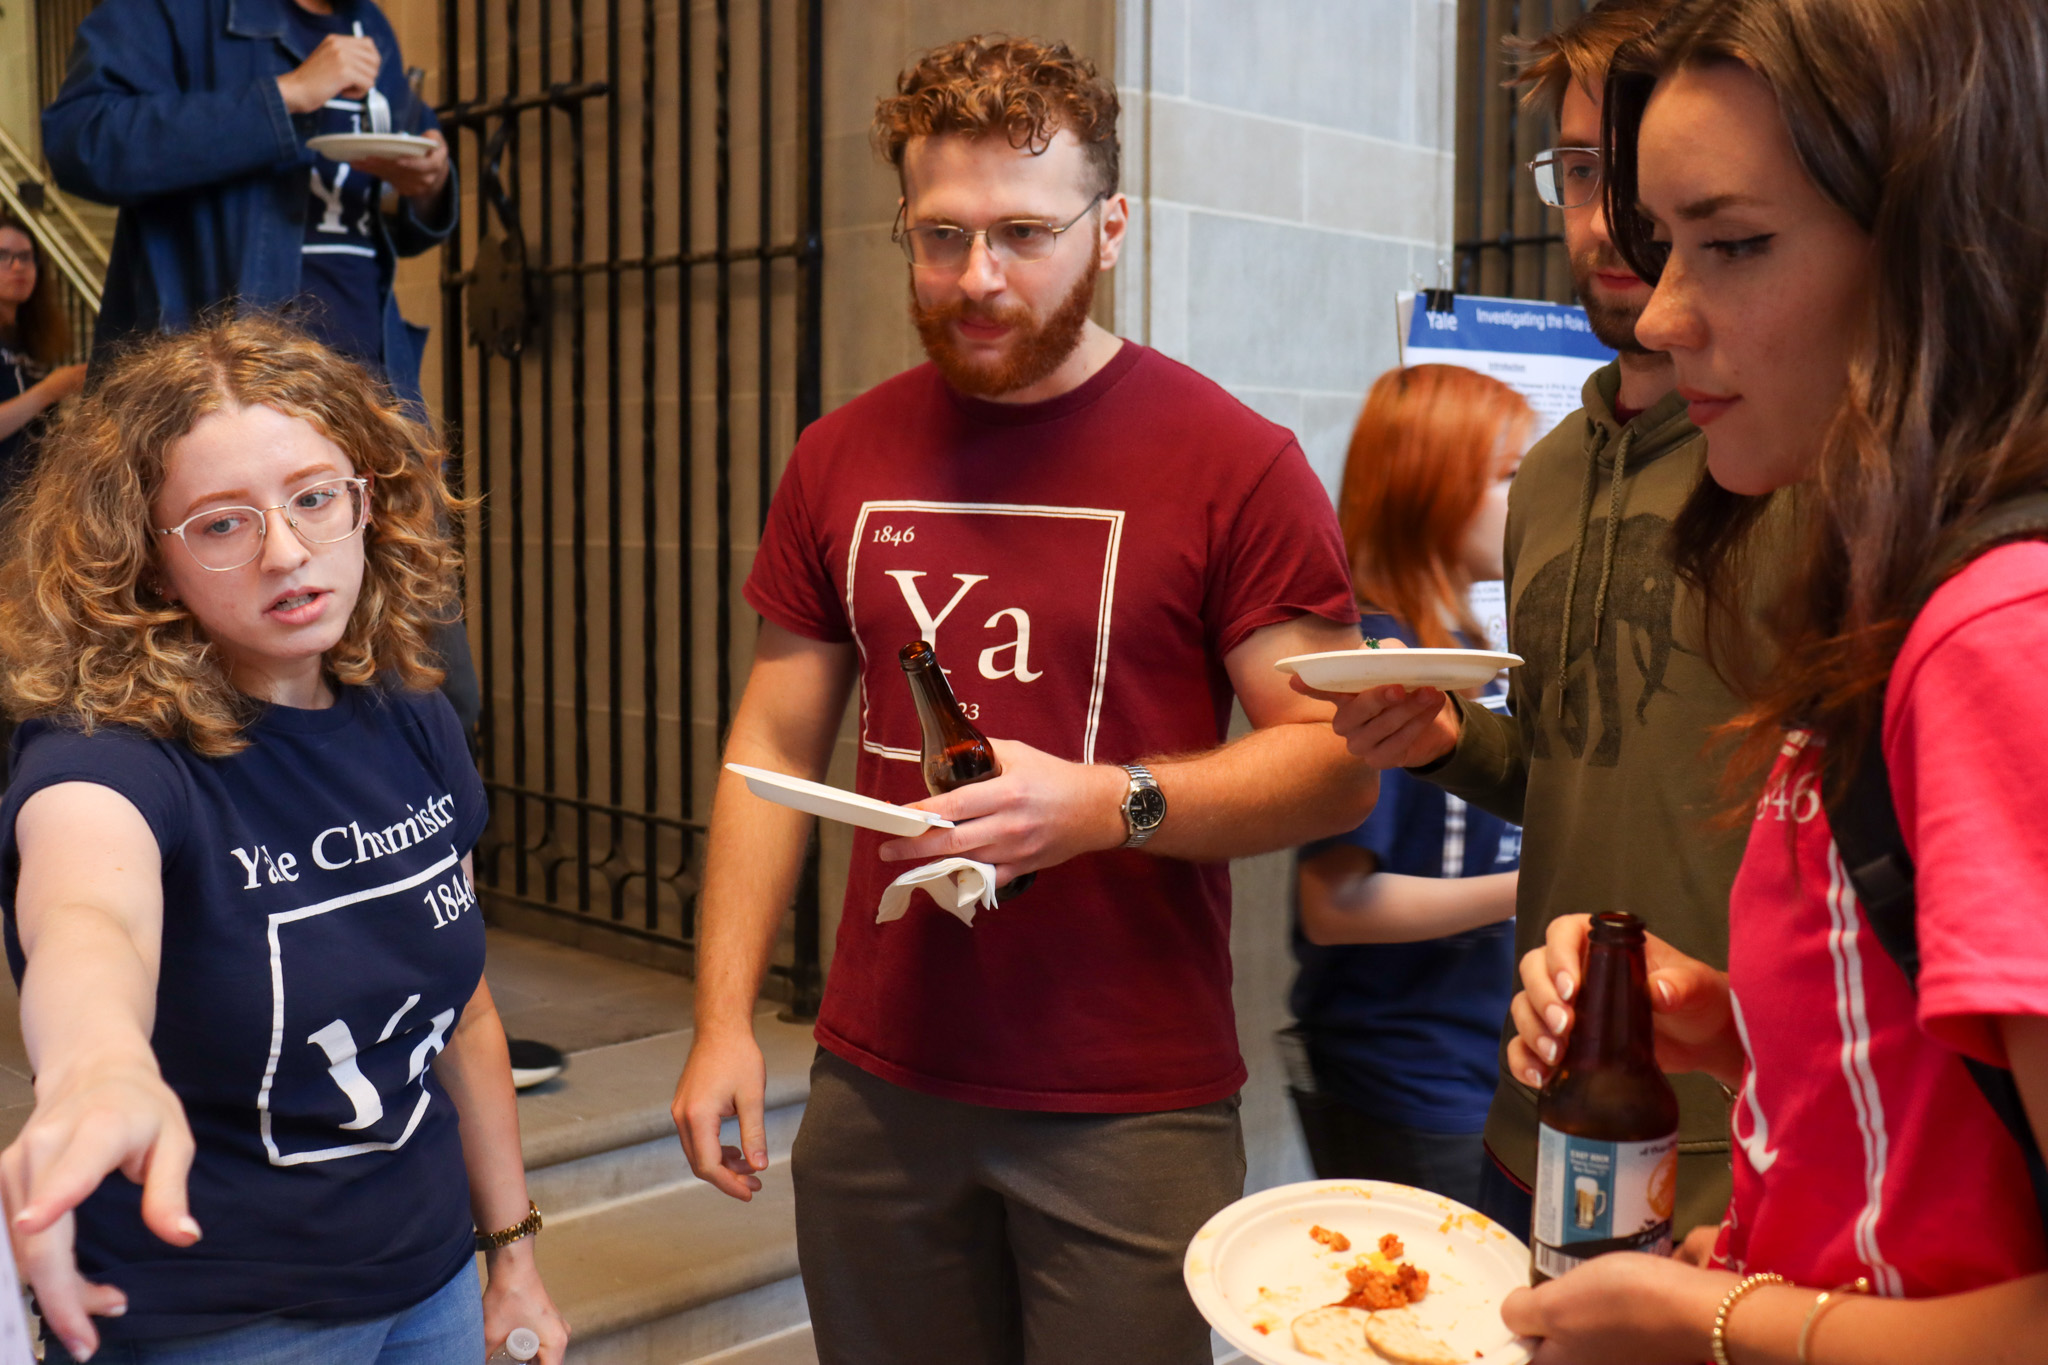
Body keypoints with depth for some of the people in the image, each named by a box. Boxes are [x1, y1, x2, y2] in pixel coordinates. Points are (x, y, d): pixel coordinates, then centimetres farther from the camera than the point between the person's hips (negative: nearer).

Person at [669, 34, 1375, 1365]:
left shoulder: (1234, 460, -8)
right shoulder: (841, 457, 6)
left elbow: (1336, 760, -8)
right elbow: (777, 744, 9)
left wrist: (1110, 804, -24)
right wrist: (724, 1018, 4)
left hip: (1132, 1107, -3)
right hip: (878, 1088, 4)